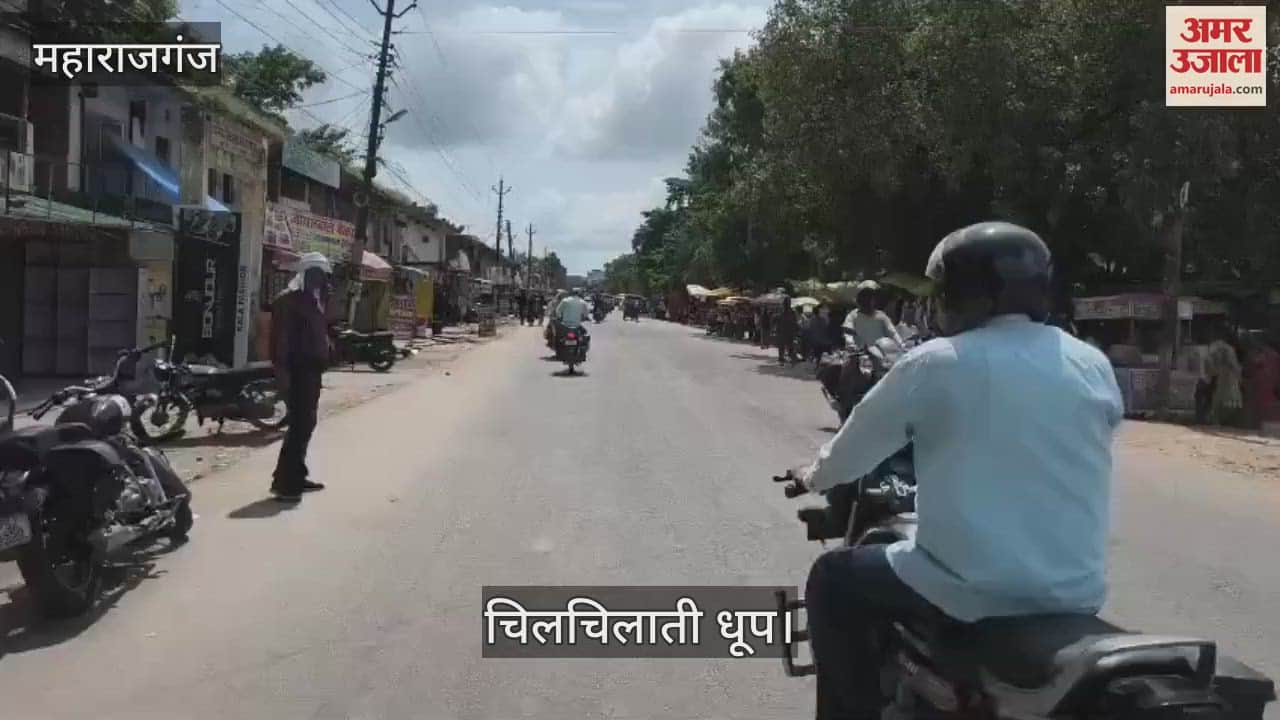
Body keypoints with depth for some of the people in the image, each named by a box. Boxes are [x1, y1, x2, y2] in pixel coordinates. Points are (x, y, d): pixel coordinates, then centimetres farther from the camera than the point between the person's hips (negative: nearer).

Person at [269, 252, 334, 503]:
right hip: (297, 372, -10)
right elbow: (281, 340, -20)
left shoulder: (314, 300, 17)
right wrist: (283, 371, -26)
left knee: (305, 424, 16)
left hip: (311, 370, 10)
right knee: (300, 425, -12)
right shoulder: (288, 301, -13)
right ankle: (284, 483, -8)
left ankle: (296, 476, 26)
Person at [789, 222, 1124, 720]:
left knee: (833, 582, 16)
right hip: (1076, 593, 6)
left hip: (973, 589, -5)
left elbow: (857, 446, 2)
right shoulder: (1094, 367, 4)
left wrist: (814, 476, 24)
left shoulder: (935, 363, -9)